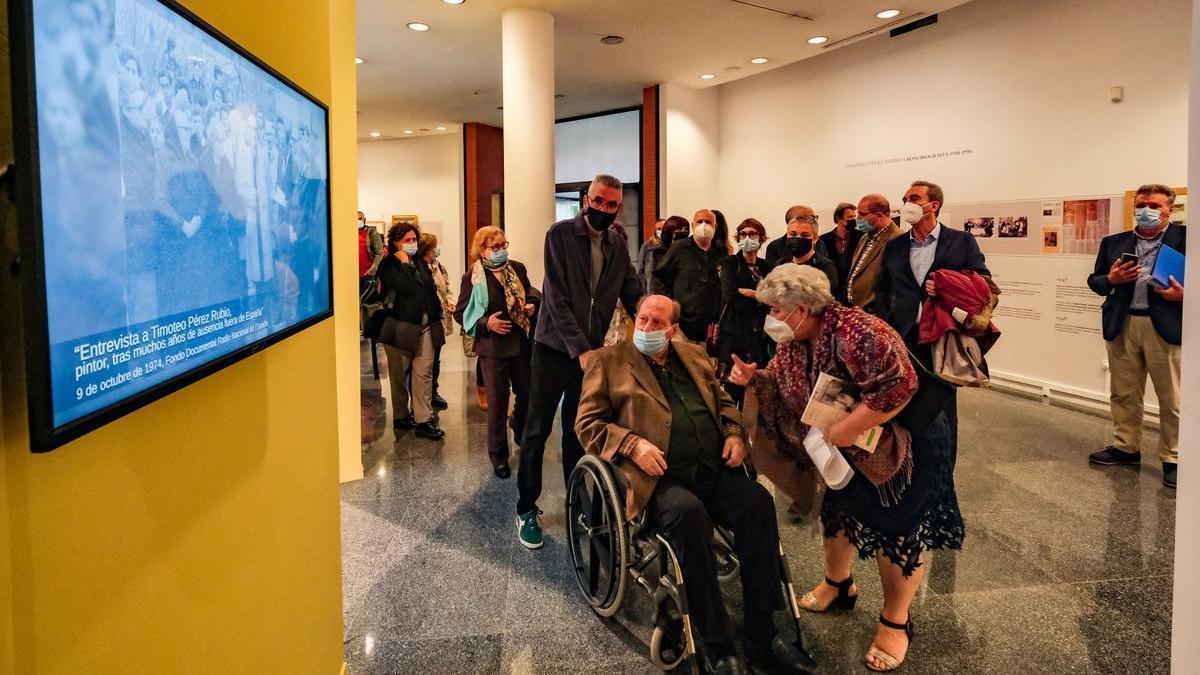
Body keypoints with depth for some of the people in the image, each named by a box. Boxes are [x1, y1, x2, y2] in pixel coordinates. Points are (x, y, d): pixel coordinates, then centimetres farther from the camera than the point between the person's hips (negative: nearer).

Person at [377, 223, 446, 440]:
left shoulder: (420, 262, 14)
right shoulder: (388, 265, -6)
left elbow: (431, 289, 15)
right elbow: (405, 287, -21)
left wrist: (436, 318, 10)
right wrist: (405, 264, -11)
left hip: (425, 325, 5)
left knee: (424, 373, 0)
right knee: (399, 375, 8)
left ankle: (423, 420, 2)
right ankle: (401, 416, 23)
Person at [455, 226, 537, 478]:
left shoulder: (518, 268, 6)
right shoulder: (473, 276, -6)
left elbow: (530, 293, 21)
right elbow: (461, 313, -4)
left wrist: (532, 305, -1)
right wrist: (486, 323, -19)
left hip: (522, 343, 4)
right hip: (493, 347, -4)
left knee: (527, 394, 15)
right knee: (497, 401, 2)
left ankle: (522, 437, 43)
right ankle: (498, 456, 16)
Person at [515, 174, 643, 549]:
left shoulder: (618, 249, 8)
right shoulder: (560, 234, -9)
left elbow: (635, 298, 5)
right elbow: (556, 298, -15)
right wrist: (580, 348, -22)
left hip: (592, 352, 4)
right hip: (555, 348, -4)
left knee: (578, 433, 13)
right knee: (537, 432, 2)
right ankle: (527, 510, 15)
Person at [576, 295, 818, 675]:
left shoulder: (694, 356, 22)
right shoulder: (609, 362, 8)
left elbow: (723, 402, 29)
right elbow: (587, 424, 3)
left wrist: (735, 433, 7)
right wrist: (632, 444, -13)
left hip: (714, 470, 5)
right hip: (660, 477, -4)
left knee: (758, 501, -24)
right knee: (688, 513, -35)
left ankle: (761, 635, -14)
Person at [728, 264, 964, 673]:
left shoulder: (855, 331, -32)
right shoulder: (794, 341, -4)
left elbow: (898, 385, -37)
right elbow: (783, 381, 10)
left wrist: (846, 430, -32)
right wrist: (753, 377, -13)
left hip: (905, 440, -8)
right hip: (851, 447, 8)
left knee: (897, 532, 3)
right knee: (837, 510, 18)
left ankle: (896, 621, 21)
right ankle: (838, 585, 43)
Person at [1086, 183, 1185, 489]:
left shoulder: (1187, 239, 0)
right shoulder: (1113, 242, 11)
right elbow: (1094, 280, 14)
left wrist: (1184, 295, -18)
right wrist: (1111, 279, -7)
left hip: (1167, 325, -4)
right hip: (1122, 326, 4)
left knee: (1172, 398, 2)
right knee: (1123, 393, 13)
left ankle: (1173, 459, 12)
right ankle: (1125, 447, 27)